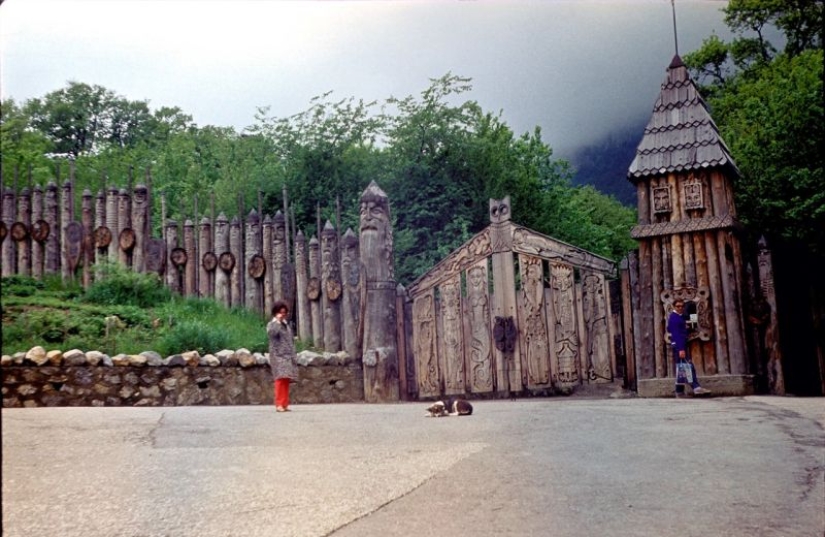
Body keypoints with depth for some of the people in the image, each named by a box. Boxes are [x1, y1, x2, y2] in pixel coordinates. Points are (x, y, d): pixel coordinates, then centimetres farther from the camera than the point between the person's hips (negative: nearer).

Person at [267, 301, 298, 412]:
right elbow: (272, 333, -22)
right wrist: (278, 321, -13)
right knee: (281, 379, -18)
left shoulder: (287, 325, 22)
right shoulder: (271, 324, 2)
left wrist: (294, 356, 18)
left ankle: (285, 404, 5)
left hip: (288, 356, 6)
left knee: (286, 380, 2)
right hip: (278, 355, -6)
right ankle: (279, 404, -19)